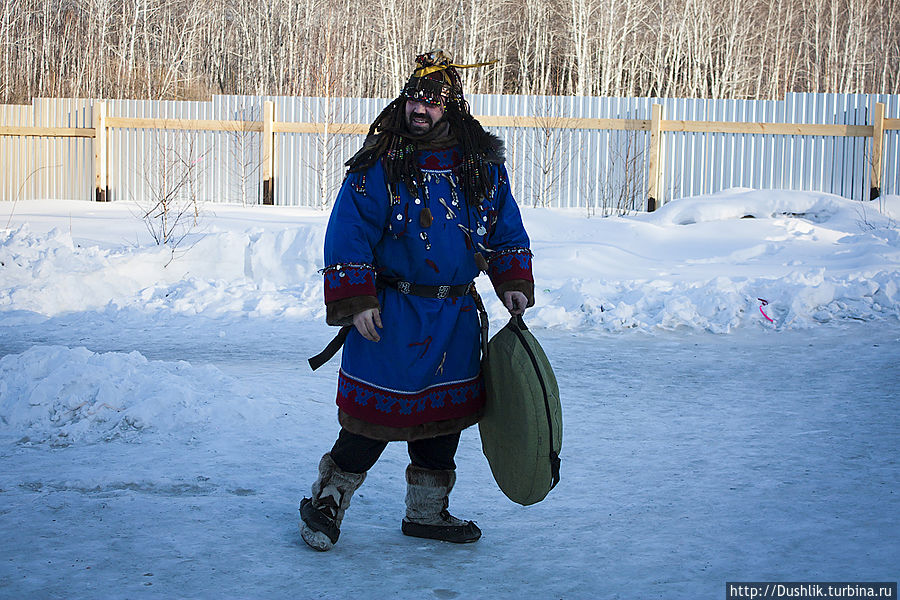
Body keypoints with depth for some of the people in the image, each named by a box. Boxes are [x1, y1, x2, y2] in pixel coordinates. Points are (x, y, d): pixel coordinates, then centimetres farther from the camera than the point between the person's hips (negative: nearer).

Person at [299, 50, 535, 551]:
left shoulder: (483, 167, 6)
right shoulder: (378, 164, -7)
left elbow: (507, 229, 16)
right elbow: (348, 234, -7)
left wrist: (514, 283, 3)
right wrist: (356, 301, -14)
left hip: (457, 317, 5)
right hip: (391, 313, -5)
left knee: (445, 413, 12)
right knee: (374, 416, -5)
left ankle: (428, 510, 28)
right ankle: (327, 501, 13)